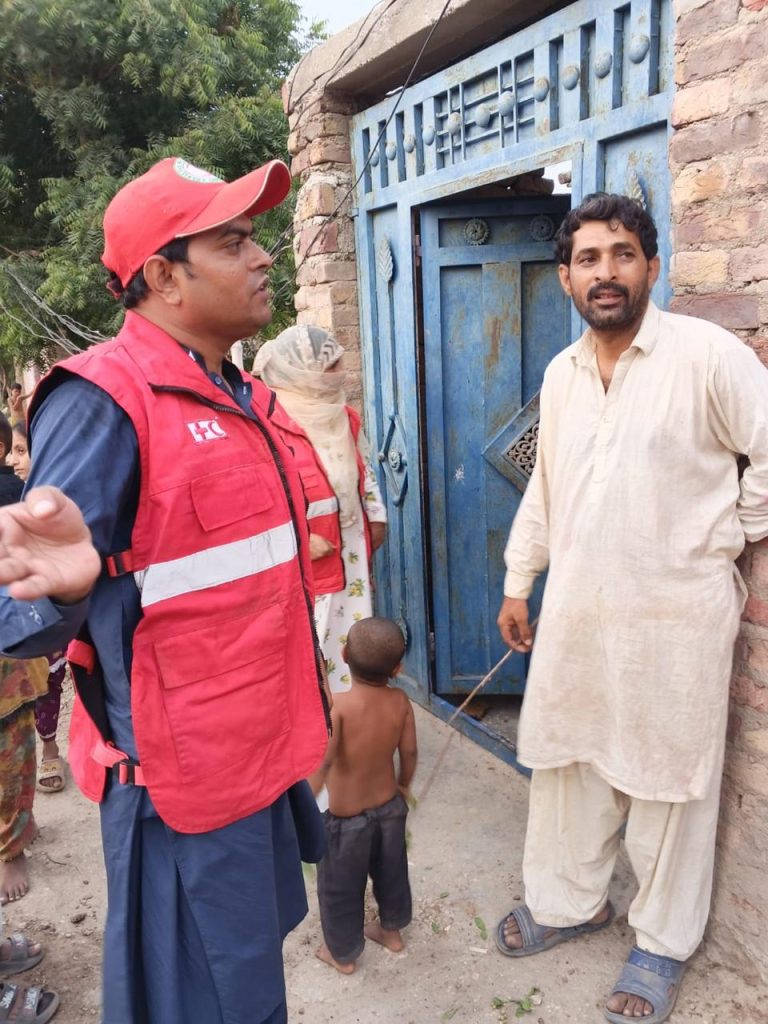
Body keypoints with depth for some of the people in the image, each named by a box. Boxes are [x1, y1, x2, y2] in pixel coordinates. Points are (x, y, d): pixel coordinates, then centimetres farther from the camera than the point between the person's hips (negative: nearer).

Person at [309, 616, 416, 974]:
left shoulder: (338, 706, -29)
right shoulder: (400, 701, -15)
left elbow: (322, 760, -36)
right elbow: (409, 752, -3)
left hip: (346, 818, -4)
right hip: (389, 806, 4)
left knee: (340, 888, 20)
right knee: (391, 873, 28)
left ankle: (343, 954, 39)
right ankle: (392, 930, 50)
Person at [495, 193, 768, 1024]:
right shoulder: (561, 374, 9)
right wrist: (517, 582, 15)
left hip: (674, 612, -5)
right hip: (575, 608, 6)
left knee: (667, 779, 9)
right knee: (565, 755, 16)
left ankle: (664, 942, 32)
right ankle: (567, 900, 40)